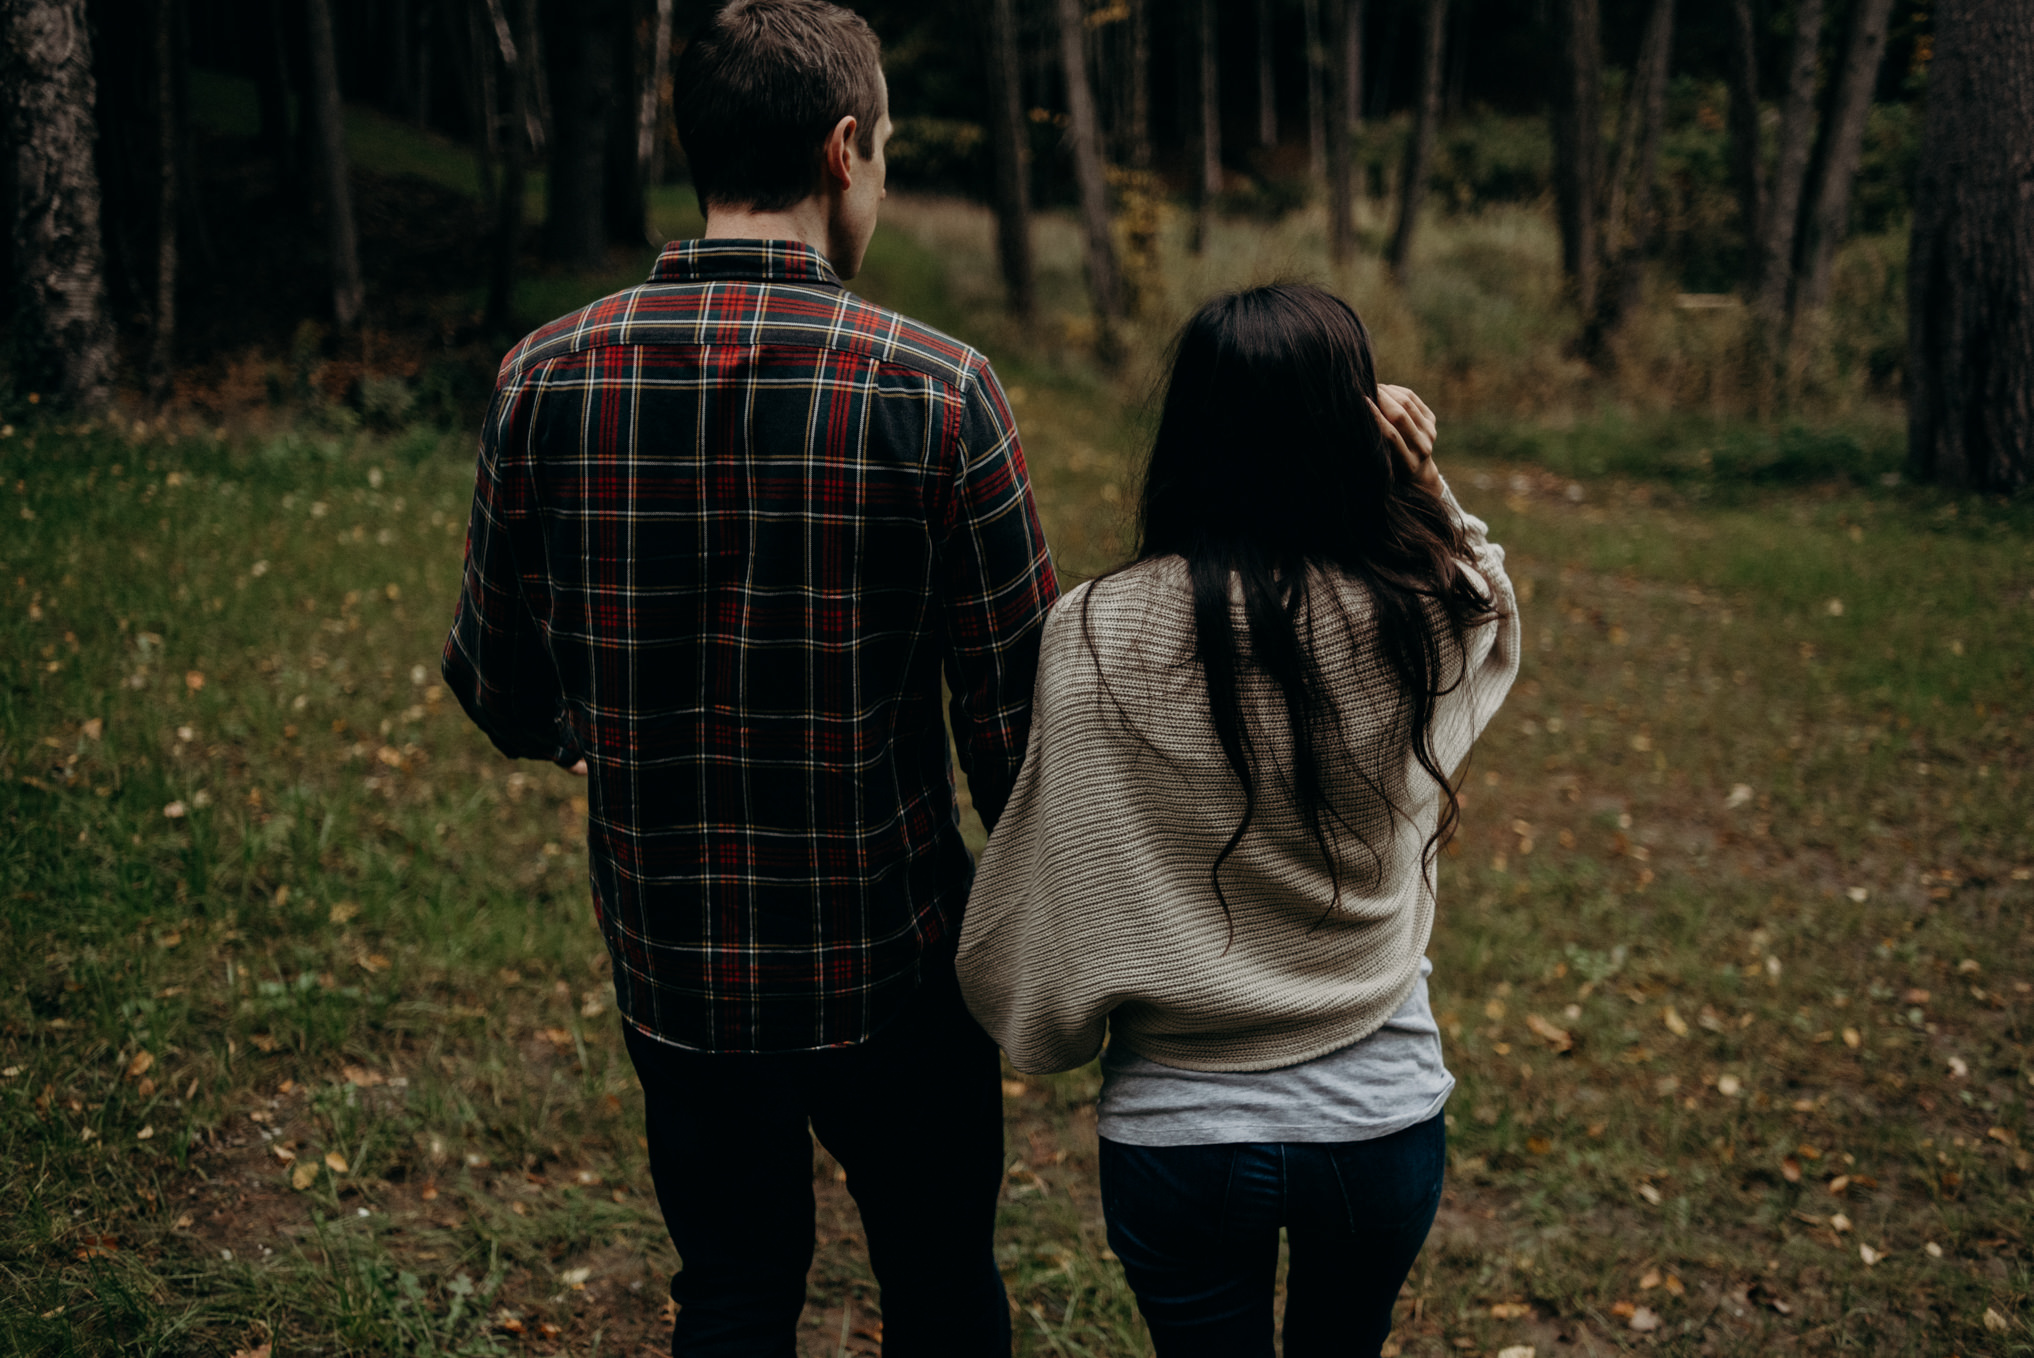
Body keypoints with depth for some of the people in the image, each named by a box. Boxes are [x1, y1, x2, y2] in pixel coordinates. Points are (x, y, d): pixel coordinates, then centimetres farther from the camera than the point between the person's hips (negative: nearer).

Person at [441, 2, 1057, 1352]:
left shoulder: (548, 378, -8)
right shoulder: (938, 392, -17)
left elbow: (503, 695, 0)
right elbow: (1021, 715, -13)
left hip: (673, 970, 3)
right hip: (892, 961, -2)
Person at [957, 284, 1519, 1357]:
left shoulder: (1099, 636, -20)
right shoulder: (1415, 619, -14)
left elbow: (1058, 883, -12)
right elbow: (1491, 607, 12)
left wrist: (1054, 1028, 7)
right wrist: (1428, 494, -5)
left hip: (1181, 1131, -2)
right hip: (1383, 1114, 2)